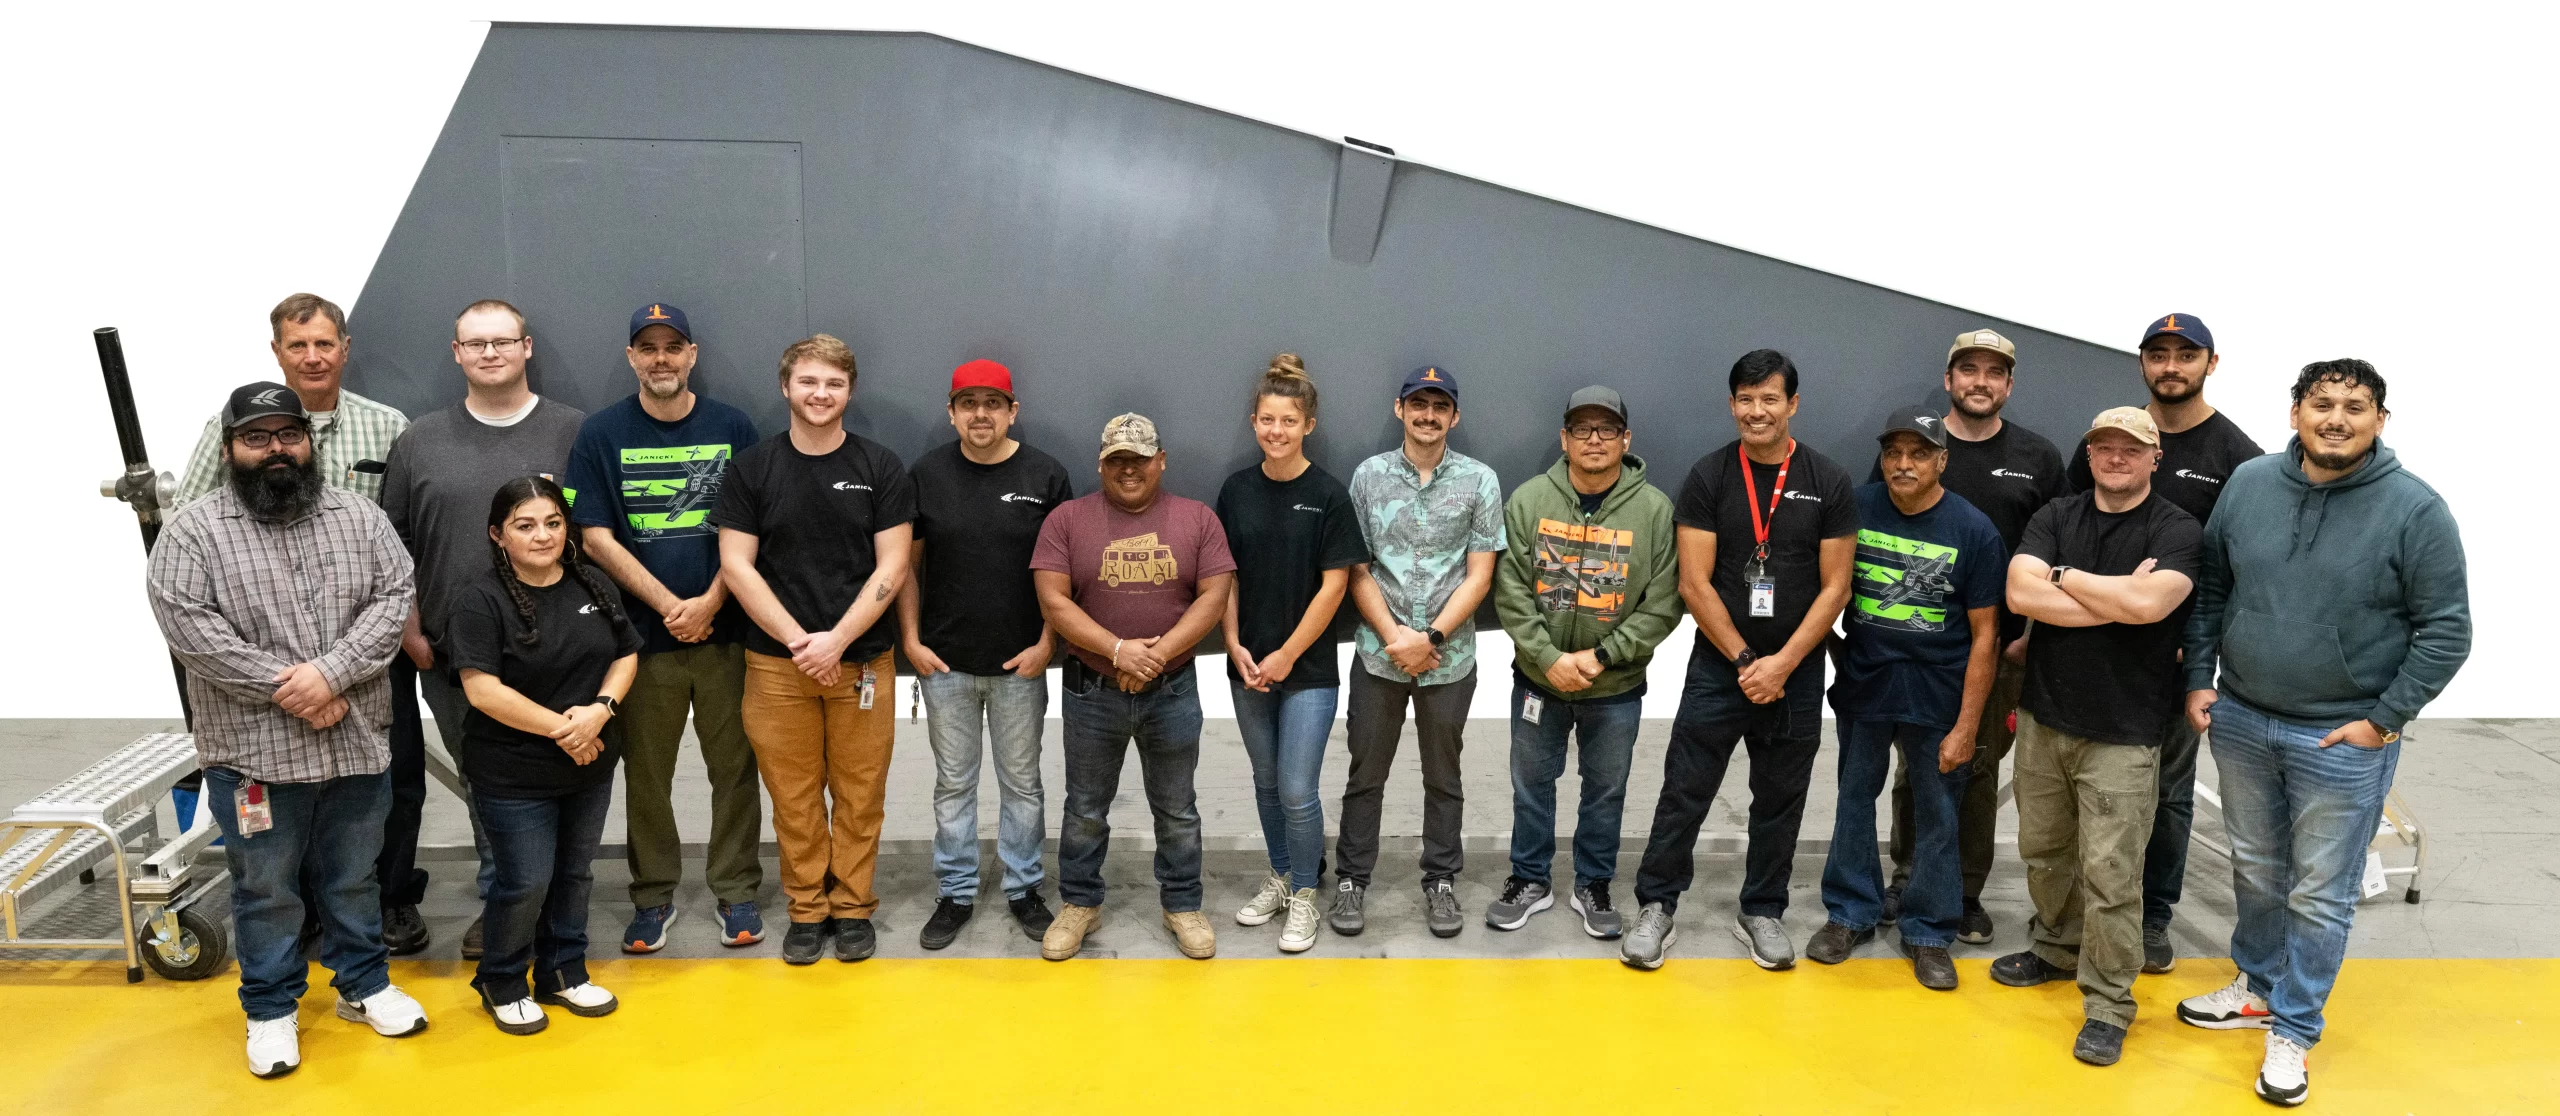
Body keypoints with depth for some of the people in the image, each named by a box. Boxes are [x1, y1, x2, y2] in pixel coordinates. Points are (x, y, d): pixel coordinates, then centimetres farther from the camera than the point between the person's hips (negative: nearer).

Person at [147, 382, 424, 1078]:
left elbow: (394, 599, -4)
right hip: (254, 753, -2)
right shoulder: (193, 532, -4)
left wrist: (330, 672, -17)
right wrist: (284, 687, -18)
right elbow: (188, 626, -13)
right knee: (265, 890, 10)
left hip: (355, 745, 2)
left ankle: (364, 986, 33)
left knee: (354, 879, 16)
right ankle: (271, 1009, 27)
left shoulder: (359, 517, 4)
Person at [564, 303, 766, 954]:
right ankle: (653, 895, 22)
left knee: (734, 766, 4)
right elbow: (595, 538, -2)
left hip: (725, 631, 0)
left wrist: (710, 602, -10)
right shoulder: (602, 434, 3)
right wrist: (670, 605, -10)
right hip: (642, 633, 0)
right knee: (645, 772, 7)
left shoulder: (733, 428, 5)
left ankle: (735, 890, 18)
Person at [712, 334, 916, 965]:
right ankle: (806, 910, 20)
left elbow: (891, 566, -3)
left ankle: (853, 907, 20)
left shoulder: (880, 468, 2)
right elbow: (736, 565, -2)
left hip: (862, 661, 0)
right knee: (793, 796, 6)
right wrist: (797, 639, -11)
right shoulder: (751, 469, 3)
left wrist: (838, 639, -13)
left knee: (859, 794, 5)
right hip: (776, 663, 1)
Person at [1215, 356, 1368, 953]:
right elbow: (1226, 577, 6)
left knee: (1297, 790, -3)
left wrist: (1287, 655, -11)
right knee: (1266, 781, 16)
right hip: (1249, 666, 4)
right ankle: (1279, 878, 34)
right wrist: (1236, 646, -5)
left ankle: (1304, 898, 15)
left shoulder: (1328, 495, -9)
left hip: (1309, 668, -4)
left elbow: (1334, 586, -10)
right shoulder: (1237, 489, 2)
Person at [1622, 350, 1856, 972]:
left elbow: (1834, 588, -2)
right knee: (1684, 792, 1)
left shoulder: (1828, 484, -1)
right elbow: (1695, 583, -7)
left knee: (1780, 800, 11)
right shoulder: (1708, 478, -3)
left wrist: (1782, 663, -12)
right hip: (1717, 666, -1)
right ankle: (1656, 907, 13)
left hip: (1795, 672, 1)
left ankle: (1761, 913, 25)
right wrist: (1745, 661, -12)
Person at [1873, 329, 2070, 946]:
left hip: (2001, 647, 0)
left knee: (1979, 769, 6)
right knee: (1916, 765, 8)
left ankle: (1967, 894, 17)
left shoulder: (2037, 456, 4)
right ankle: (1907, 878, 22)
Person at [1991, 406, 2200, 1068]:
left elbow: (2148, 603, -24)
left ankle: (2108, 1005, 11)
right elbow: (2021, 594, -12)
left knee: (2110, 875, -2)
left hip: (2123, 734, -4)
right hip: (2043, 716, 4)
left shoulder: (2177, 531, -6)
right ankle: (2057, 947, 41)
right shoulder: (2055, 518, 5)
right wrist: (2117, 600, -16)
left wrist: (2064, 576, -11)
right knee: (2043, 849, 18)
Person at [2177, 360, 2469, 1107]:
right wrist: (2199, 680, 3)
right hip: (2239, 722, 4)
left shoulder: (2416, 510, -12)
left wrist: (2384, 720, -12)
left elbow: (2446, 631, -10)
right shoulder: (2248, 485, -2)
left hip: (2344, 741, -4)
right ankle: (2258, 988, 38)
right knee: (2255, 869, 19)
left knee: (2319, 895, 6)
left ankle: (2292, 1030, 21)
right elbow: (2209, 589, 8)